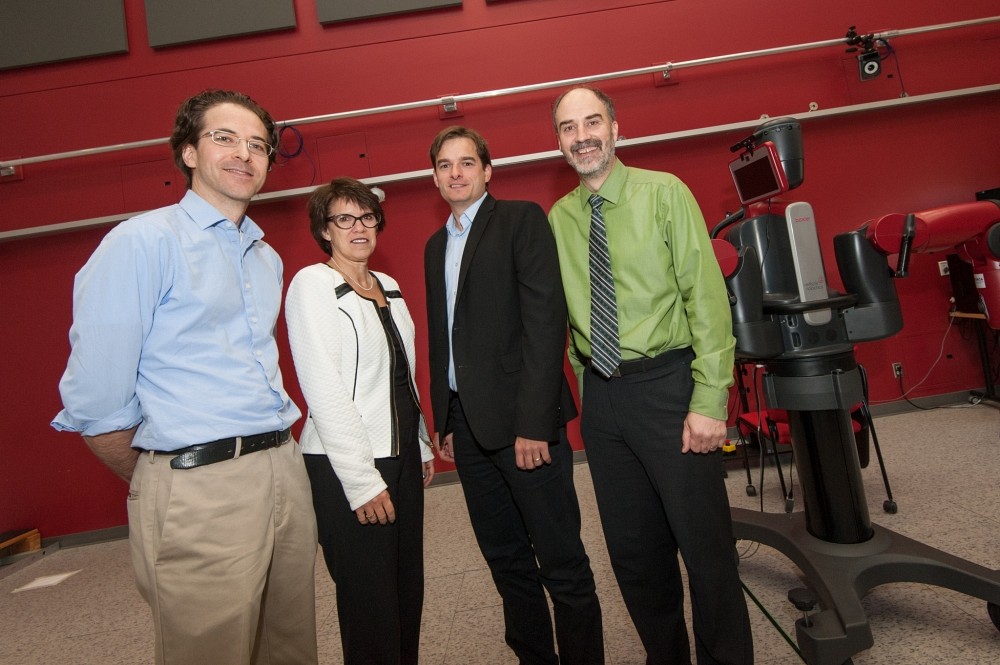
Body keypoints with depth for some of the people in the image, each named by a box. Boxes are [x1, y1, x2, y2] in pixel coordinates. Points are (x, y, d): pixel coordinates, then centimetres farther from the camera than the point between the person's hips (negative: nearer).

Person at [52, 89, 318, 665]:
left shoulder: (268, 258, 14)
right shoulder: (141, 242, -8)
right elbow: (94, 401, -11)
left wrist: (274, 457, 13)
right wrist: (157, 484, 0)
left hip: (286, 470, 7)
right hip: (199, 489, -7)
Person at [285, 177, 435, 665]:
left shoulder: (388, 286, 13)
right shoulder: (312, 284, -8)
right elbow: (323, 390, -15)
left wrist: (421, 445, 16)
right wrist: (362, 479, -16)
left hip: (401, 456, 7)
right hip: (347, 467, -7)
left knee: (409, 591, 13)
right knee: (370, 602, 3)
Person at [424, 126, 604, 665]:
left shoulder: (522, 220, -3)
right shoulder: (435, 245, 17)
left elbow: (546, 321, -12)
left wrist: (534, 422, -18)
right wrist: (443, 420, 14)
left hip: (521, 418, -6)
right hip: (466, 423, 7)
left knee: (562, 561, 2)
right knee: (505, 559, 16)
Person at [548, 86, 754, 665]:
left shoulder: (664, 193, -4)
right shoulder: (557, 219, 8)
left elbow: (707, 296, -9)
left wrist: (709, 401, -15)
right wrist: (588, 371, 8)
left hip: (667, 385, -4)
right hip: (601, 396, 5)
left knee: (705, 543, 4)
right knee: (632, 549, 16)